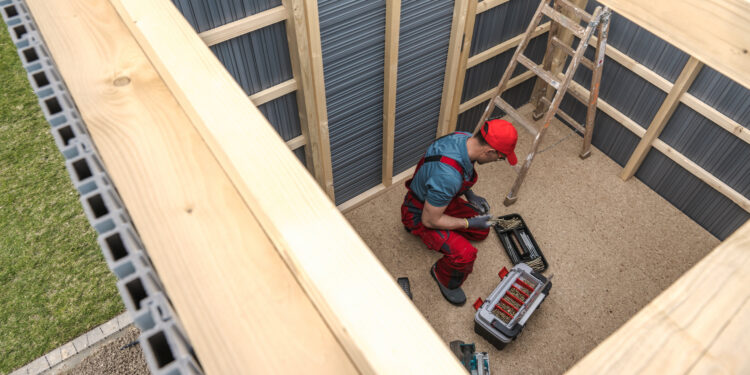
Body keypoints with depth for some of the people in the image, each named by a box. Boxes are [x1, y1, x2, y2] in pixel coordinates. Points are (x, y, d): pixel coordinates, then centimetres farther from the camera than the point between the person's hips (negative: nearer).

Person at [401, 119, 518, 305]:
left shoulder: (466, 138, -16)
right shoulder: (448, 177, -43)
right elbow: (430, 220, -29)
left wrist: (470, 195, 1)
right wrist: (469, 223, -18)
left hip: (441, 200, 8)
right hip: (421, 214, -8)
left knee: (482, 231, 12)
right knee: (465, 254, -23)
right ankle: (444, 279, 7)